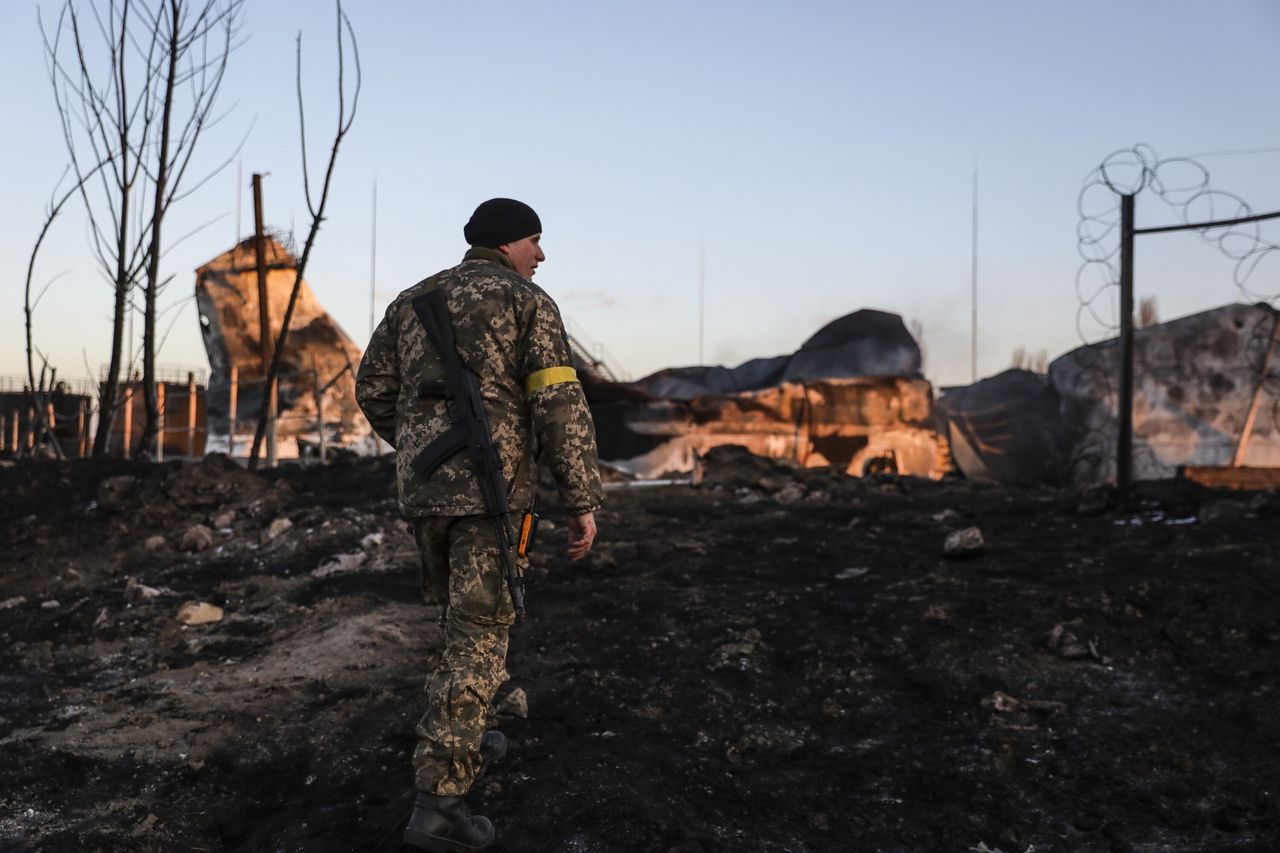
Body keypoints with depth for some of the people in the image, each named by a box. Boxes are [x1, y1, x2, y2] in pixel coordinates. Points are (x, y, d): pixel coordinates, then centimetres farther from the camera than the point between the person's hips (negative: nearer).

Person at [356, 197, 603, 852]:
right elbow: (560, 404, -11)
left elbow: (373, 390, 16)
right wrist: (583, 501, -8)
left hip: (422, 490, 6)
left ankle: (463, 742, 37)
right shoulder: (529, 303, -1)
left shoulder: (413, 300, 17)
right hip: (492, 491, -6)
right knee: (477, 640, -5)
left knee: (467, 616, 25)